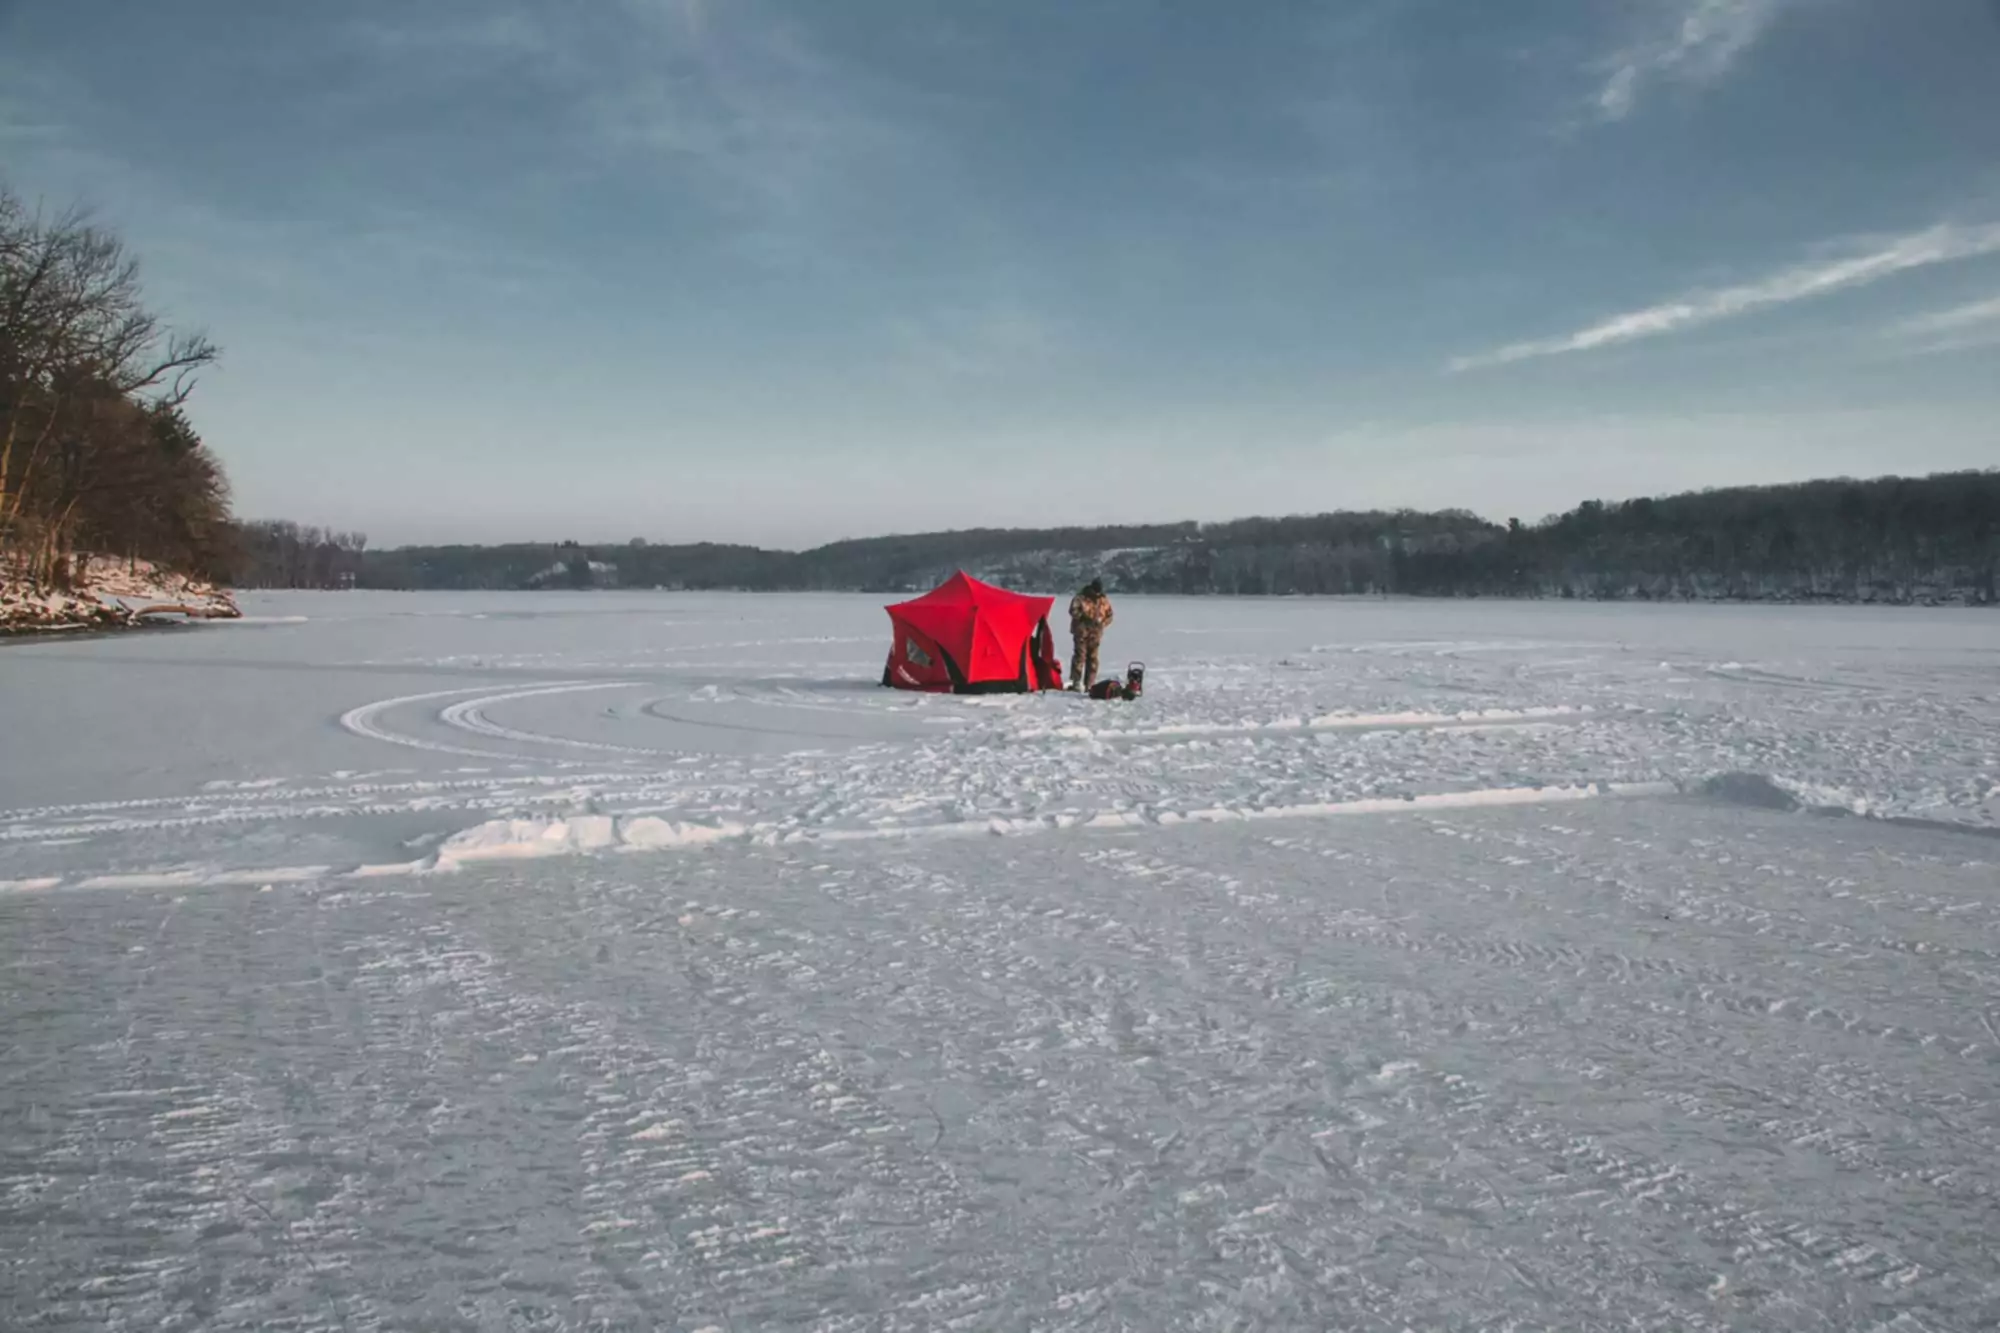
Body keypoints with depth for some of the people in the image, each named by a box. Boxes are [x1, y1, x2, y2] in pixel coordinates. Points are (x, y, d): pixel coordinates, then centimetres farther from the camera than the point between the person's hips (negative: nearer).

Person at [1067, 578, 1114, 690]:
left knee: (1093, 658, 4)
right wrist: (1084, 617, -18)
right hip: (1081, 631, -4)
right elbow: (1073, 610, -11)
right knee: (1080, 656, -8)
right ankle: (1075, 682, -5)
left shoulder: (1104, 601, 8)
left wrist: (1102, 623, -4)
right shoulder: (1081, 598, -4)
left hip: (1095, 634, 4)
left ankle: (1089, 684, 9)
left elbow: (1109, 615, 12)